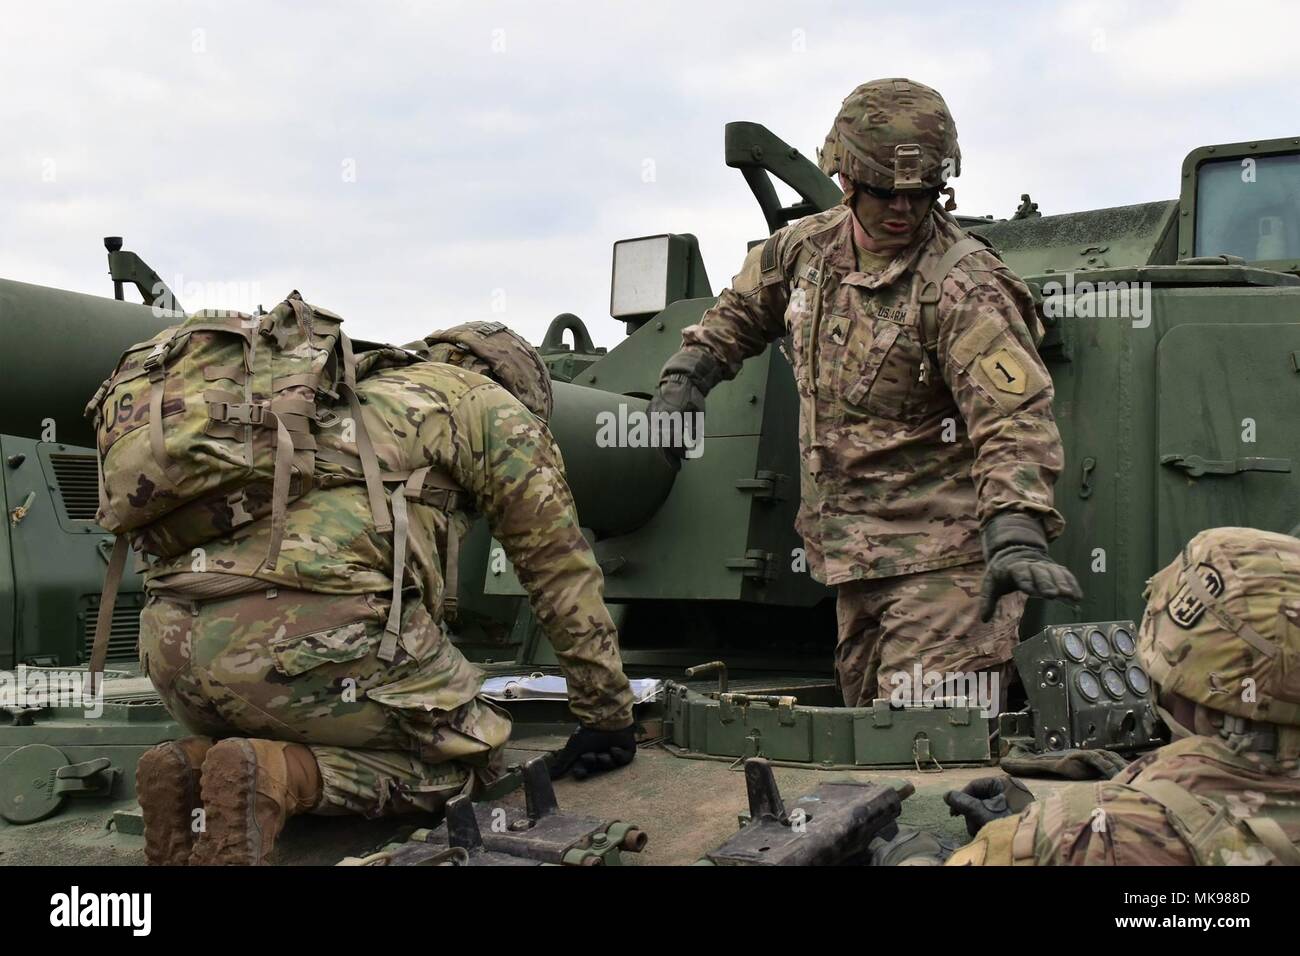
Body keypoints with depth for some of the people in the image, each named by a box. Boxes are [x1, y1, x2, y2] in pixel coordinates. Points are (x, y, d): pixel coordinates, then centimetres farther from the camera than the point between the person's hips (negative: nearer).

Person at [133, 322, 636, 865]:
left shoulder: (345, 401, 37)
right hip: (309, 632, -8)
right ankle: (278, 776, -11)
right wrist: (609, 715, 25)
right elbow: (558, 562, 18)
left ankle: (197, 764, 2)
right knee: (469, 754, 11)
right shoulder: (485, 401, 17)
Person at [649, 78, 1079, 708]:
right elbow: (742, 311, 29)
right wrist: (687, 374, 18)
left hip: (941, 556, -7)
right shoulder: (807, 248, 6)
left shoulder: (962, 286, -16)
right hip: (852, 556, 8)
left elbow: (1015, 420, -26)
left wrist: (1016, 539, -38)